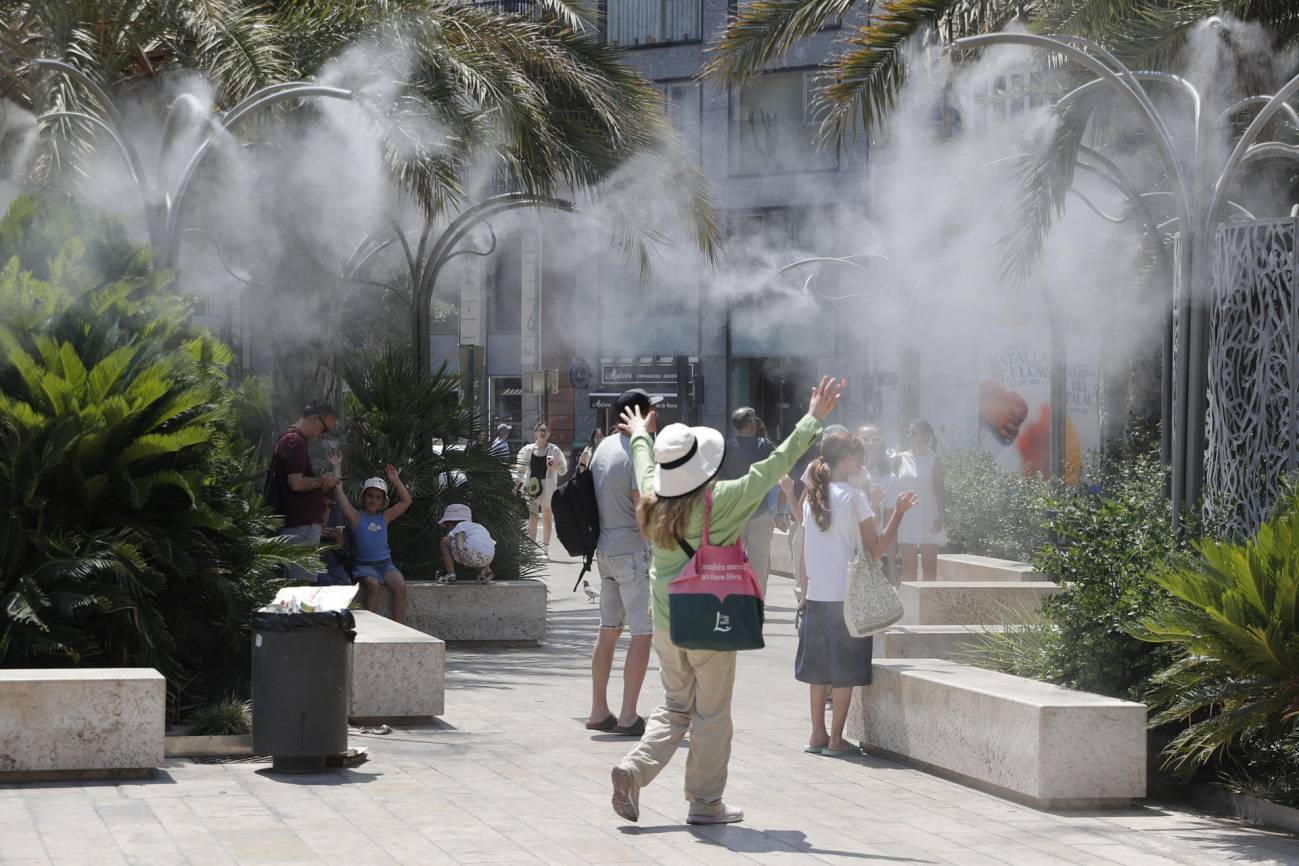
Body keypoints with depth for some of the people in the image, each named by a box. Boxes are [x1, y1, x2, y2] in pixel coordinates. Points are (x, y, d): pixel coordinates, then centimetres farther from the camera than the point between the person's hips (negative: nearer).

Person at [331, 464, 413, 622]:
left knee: (400, 586, -25)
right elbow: (339, 494, -7)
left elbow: (406, 501, 12)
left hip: (385, 564, 3)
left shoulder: (384, 517, 14)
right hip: (364, 565, -3)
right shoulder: (356, 517, 3)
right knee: (373, 584, -35)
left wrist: (396, 481, 4)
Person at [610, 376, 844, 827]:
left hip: (667, 620, 5)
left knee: (674, 707, 17)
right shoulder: (722, 501, -17)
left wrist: (640, 436, 41)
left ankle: (633, 769, 0)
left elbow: (644, 465, 20)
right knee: (712, 713, 6)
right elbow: (775, 464, -13)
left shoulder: (654, 501, -3)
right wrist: (814, 419, -6)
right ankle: (705, 802, 11)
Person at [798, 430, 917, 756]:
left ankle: (818, 735, 15)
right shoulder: (854, 497, -10)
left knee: (819, 668, 12)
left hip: (816, 595, 6)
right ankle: (836, 739, 1)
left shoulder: (813, 497, 7)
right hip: (847, 595, -6)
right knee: (845, 670, 1)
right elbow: (875, 548, -10)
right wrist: (898, 513, -5)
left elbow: (804, 554, 10)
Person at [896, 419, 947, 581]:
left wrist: (940, 517, -10)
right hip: (906, 517, 2)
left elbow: (939, 490, -1)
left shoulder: (933, 460, 1)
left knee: (929, 565, -1)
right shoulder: (901, 459, 7)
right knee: (908, 566, 2)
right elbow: (896, 488, 8)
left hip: (927, 517, -2)